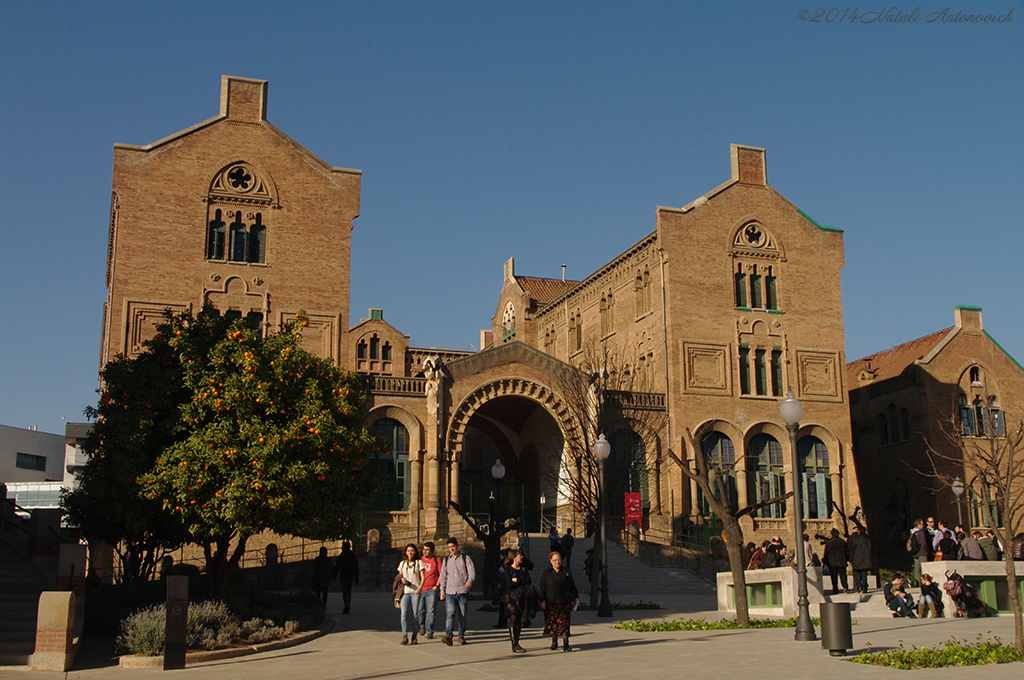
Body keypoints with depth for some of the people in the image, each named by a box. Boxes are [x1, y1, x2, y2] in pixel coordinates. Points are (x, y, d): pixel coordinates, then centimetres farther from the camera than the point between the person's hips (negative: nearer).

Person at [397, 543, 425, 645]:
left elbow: (422, 577, 2)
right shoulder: (402, 563, 17)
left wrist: (420, 588, -15)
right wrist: (402, 579, -3)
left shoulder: (419, 562, 7)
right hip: (405, 591, 2)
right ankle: (404, 636, -13)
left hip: (416, 591, -2)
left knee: (415, 614, -2)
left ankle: (414, 637, 6)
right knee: (404, 613, -14)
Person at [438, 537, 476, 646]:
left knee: (463, 615, 3)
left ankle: (461, 636, 14)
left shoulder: (465, 559, 9)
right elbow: (443, 577, 16)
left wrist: (470, 581, -25)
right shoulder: (446, 560, 17)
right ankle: (448, 635, -22)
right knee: (449, 614, -14)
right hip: (450, 592, 1)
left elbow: (472, 571, -4)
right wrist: (442, 592, 9)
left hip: (463, 591, -1)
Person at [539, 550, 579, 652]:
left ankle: (565, 644, -5)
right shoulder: (546, 573, 5)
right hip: (550, 603, 0)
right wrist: (542, 601, -4)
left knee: (564, 623, -6)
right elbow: (542, 588, 4)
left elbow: (572, 586, 17)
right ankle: (554, 641, 22)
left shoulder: (566, 572, 10)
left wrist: (576, 597, 12)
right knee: (552, 623, 5)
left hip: (564, 602, 0)